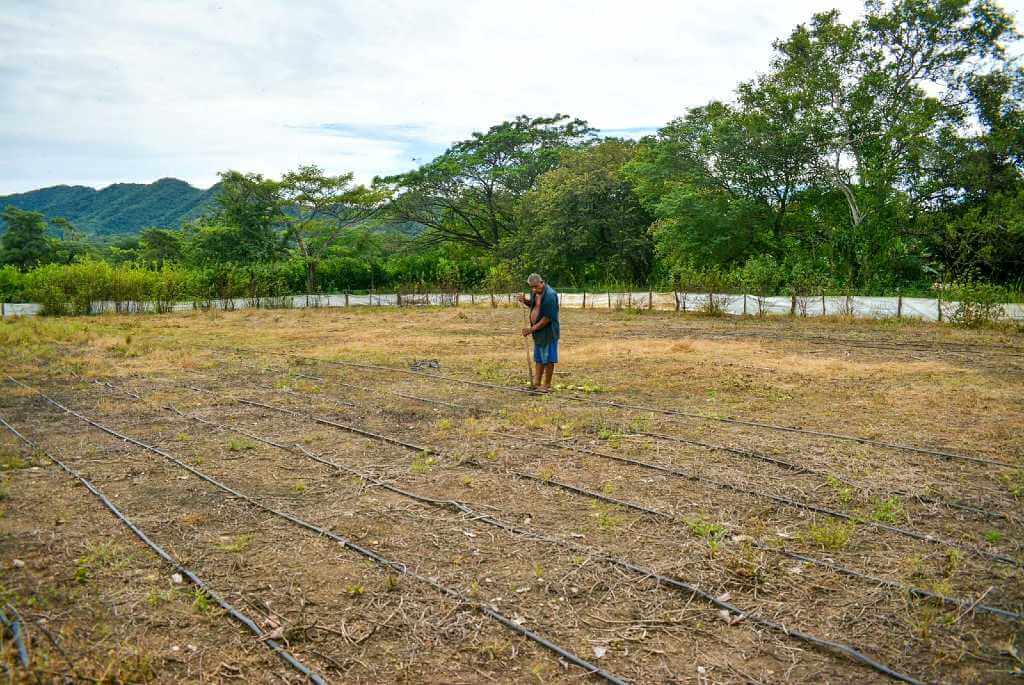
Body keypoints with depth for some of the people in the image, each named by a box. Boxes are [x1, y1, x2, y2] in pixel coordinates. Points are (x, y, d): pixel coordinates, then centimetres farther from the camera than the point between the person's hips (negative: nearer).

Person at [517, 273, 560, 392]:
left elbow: (547, 318, -23)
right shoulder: (534, 292, 4)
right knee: (538, 358, 16)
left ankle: (547, 385, 11)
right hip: (537, 331, 9)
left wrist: (532, 329, -19)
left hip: (548, 332, -9)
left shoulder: (550, 295, -23)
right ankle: (536, 383, 26)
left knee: (548, 359, 2)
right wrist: (525, 301, 1)